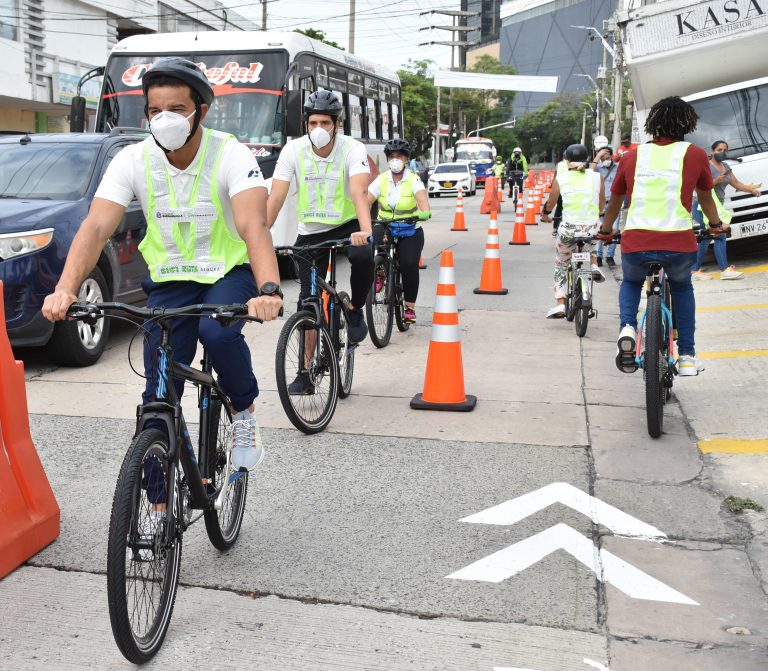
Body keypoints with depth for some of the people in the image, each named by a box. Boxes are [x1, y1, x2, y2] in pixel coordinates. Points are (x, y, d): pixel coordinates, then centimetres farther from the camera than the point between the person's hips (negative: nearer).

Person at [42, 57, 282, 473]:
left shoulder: (231, 155, -19)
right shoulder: (132, 160, -11)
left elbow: (253, 226, -33)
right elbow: (96, 227, -22)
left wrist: (268, 290, -52)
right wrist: (65, 290, -39)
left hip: (229, 271, -2)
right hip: (169, 279, 2)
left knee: (218, 332, -35)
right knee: (159, 398, -1)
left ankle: (244, 413, -5)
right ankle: (159, 503, 16)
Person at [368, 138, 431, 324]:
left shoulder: (413, 179, -8)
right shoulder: (381, 180, -1)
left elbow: (421, 197, -26)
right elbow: (366, 200, -11)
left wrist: (425, 212, -48)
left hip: (410, 231, -2)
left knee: (409, 264, -20)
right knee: (371, 242, -31)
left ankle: (410, 307, -3)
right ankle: (379, 274, 0)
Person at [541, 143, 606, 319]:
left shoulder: (560, 179, 1)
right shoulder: (597, 177, 3)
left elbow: (550, 204, 13)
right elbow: (602, 204, 16)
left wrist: (545, 215, 35)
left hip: (568, 228, -1)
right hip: (592, 228, 1)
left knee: (561, 265, 21)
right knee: (590, 246, 40)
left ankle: (560, 304, 11)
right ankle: (594, 265, 15)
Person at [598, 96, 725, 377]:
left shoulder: (632, 156, 12)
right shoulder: (695, 155, 9)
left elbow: (615, 201, 24)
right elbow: (705, 197, 26)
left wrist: (606, 231, 43)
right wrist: (715, 224, 46)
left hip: (635, 244, 0)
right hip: (679, 244, 0)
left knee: (631, 282, 32)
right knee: (682, 286, 31)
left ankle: (627, 328, 4)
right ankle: (687, 356, 26)